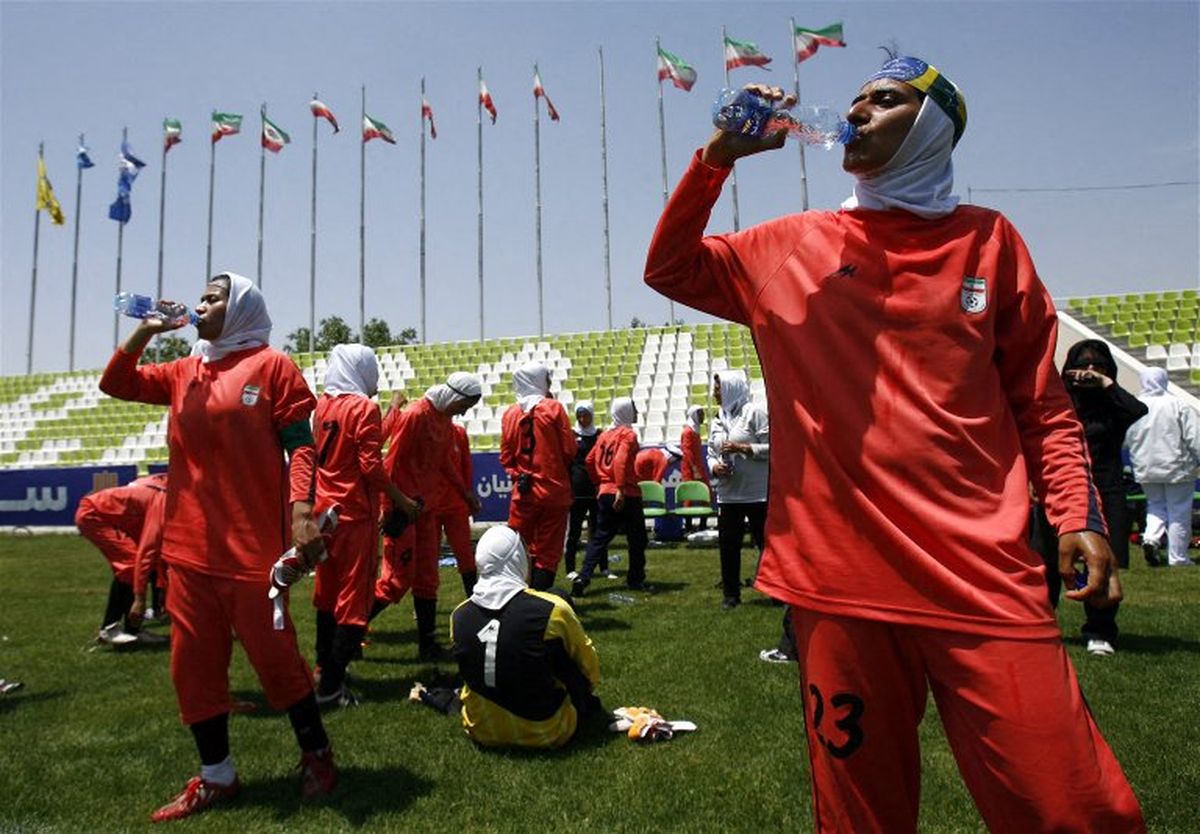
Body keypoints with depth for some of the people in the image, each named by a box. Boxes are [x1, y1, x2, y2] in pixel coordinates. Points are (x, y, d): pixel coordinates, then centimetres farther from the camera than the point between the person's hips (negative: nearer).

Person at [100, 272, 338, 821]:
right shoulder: (183, 372, 15)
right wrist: (145, 331, 9)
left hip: (253, 546, -6)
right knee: (194, 663, 10)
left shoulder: (271, 366, -4)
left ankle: (316, 754, 22)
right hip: (189, 548, 7)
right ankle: (216, 777, 24)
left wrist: (301, 511, -21)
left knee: (275, 657, 1)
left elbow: (300, 446, -8)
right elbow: (116, 384, 22)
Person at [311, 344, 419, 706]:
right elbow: (371, 466, -16)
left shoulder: (322, 405, 7)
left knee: (326, 592, 17)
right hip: (355, 513, -7)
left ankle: (325, 670, 28)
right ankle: (331, 685, -1)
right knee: (354, 597, -1)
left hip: (325, 509, 7)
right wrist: (402, 500, -7)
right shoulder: (364, 407, -12)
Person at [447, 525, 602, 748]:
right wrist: (587, 696, 20)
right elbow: (589, 666, -3)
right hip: (546, 733, -3)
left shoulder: (458, 616, -10)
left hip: (482, 731, 3)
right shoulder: (552, 610, -21)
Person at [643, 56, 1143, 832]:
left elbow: (1042, 403, 9)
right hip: (838, 577, 1)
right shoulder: (794, 246, 10)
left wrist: (1080, 514, -4)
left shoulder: (988, 240, 7)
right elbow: (671, 268, 15)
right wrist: (718, 157, 4)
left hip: (982, 579, 0)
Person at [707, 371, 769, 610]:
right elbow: (711, 452, 18)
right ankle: (731, 594, 21)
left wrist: (742, 448, -18)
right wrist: (714, 466, -3)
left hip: (757, 493, -6)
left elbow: (771, 447, -10)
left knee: (766, 543, 2)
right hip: (727, 494, 6)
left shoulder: (753, 412, -6)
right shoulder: (717, 421, 12)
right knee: (727, 545, 8)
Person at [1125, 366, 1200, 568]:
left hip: (1145, 470, 4)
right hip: (1176, 468, -3)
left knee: (1155, 505, 20)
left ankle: (1151, 538, -4)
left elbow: (1127, 440, 7)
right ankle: (1177, 557, 10)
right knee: (1179, 511, 6)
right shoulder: (1177, 405, -13)